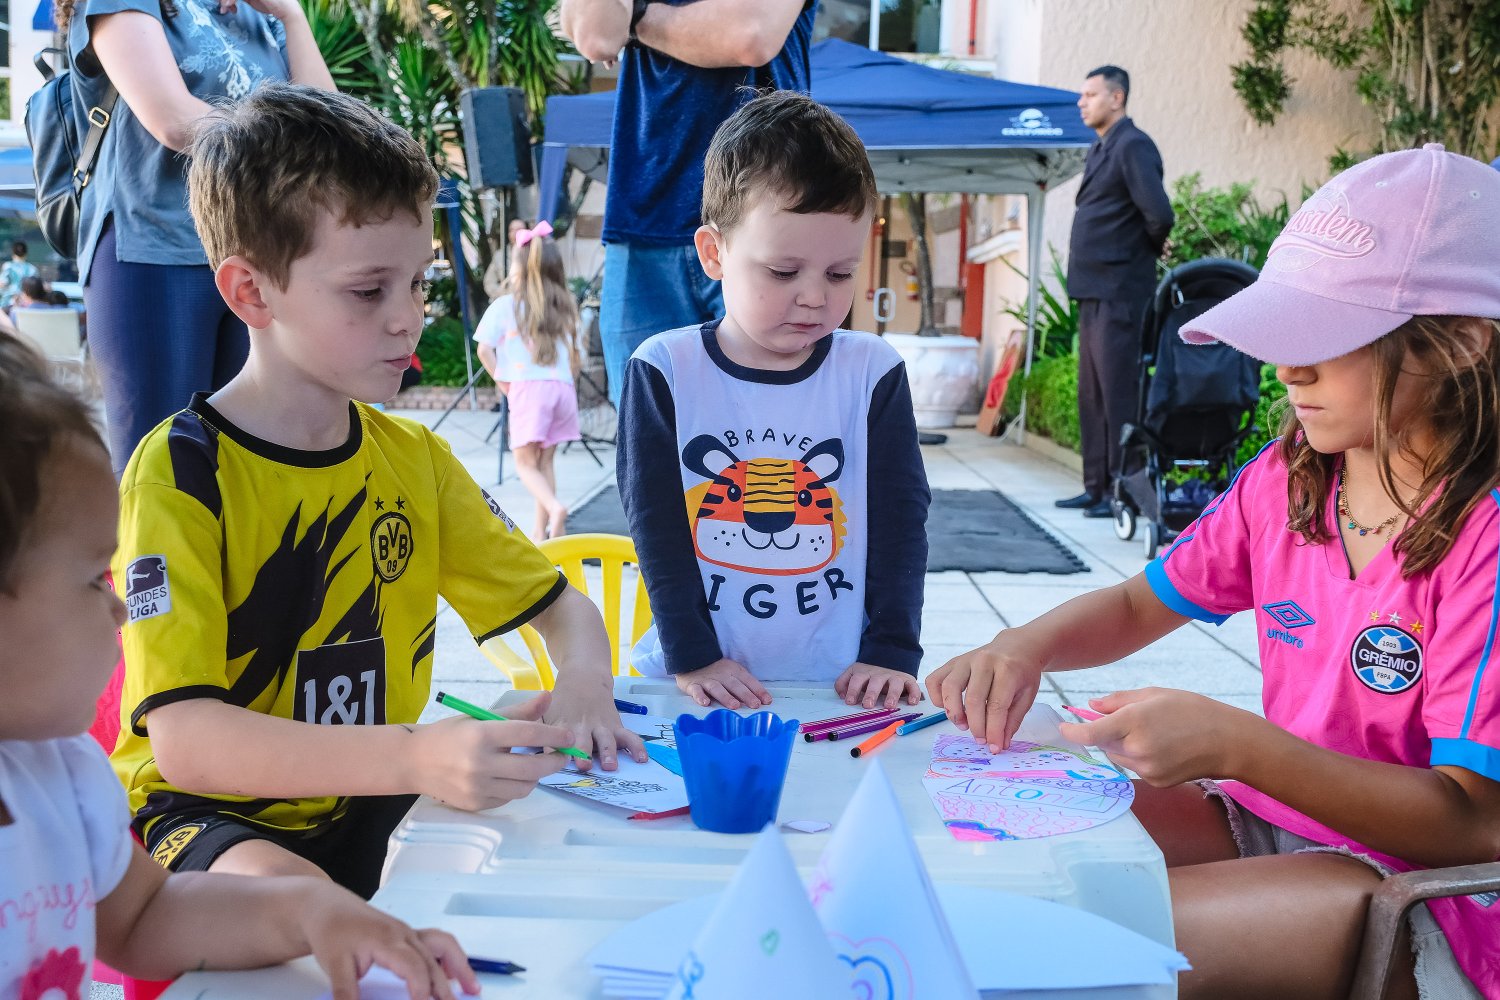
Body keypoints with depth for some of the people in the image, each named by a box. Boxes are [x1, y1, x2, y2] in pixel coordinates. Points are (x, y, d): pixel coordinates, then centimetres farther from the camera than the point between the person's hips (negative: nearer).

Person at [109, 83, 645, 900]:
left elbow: (563, 607, 13)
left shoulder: (414, 458, 5)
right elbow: (184, 739, -26)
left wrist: (584, 684, -13)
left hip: (374, 804, 7)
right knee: (281, 897, -37)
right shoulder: (181, 472, -14)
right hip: (215, 812, -7)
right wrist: (416, 757, -41)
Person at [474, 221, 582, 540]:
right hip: (562, 386, 4)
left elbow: (484, 349, -3)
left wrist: (501, 381, 7)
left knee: (525, 463, 1)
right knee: (544, 461, 13)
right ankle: (541, 529, 13)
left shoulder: (505, 305, 3)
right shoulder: (563, 307, 15)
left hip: (527, 386, -4)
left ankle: (555, 508, -25)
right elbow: (573, 353, 13)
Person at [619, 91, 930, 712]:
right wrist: (691, 656, -8)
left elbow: (900, 516, 4)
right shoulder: (664, 372, 0)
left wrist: (890, 654, -4)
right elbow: (655, 523, -1)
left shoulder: (873, 374, 3)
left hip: (838, 684, 0)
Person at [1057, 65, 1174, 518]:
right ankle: (1096, 487, 19)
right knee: (1092, 396, 12)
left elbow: (1159, 213, -21)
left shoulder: (1133, 145, -12)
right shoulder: (1100, 148, 17)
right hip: (1094, 292, 10)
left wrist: (1148, 249, -3)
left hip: (1118, 293, -10)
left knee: (1118, 395, -6)